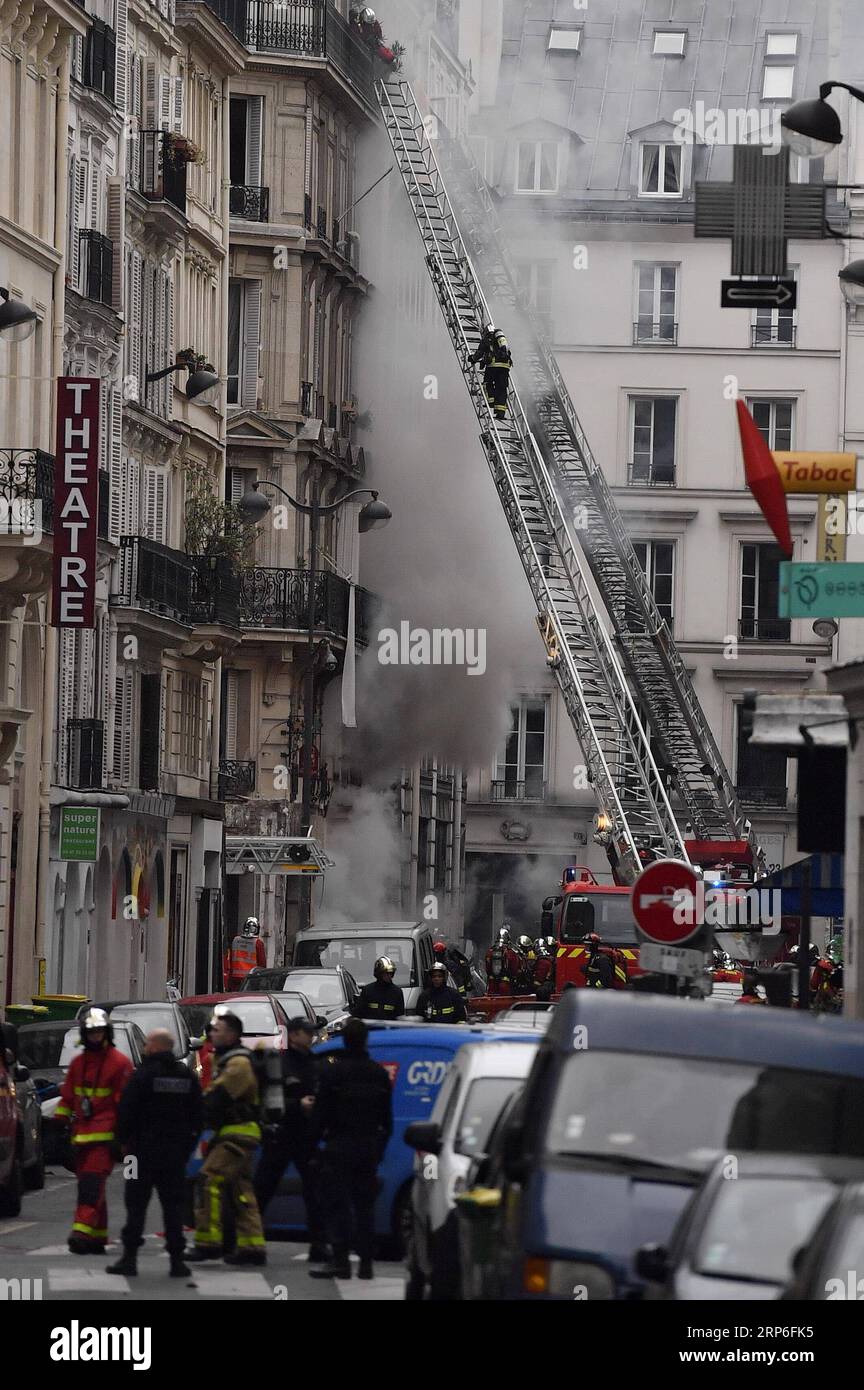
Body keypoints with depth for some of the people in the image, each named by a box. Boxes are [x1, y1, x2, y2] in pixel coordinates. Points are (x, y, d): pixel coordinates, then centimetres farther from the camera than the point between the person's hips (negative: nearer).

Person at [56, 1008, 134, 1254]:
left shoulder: (119, 1063, -3)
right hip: (80, 1135, 7)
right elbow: (67, 1098, 22)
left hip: (105, 1135, -7)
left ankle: (83, 1232, -28)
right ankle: (97, 1238, 15)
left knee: (92, 1184, -18)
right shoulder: (77, 1064, 17)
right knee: (90, 1187, 9)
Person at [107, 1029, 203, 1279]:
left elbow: (126, 1112, -12)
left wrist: (124, 1140, 1)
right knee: (173, 1204, 6)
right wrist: (188, 1144, 16)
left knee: (136, 1203, 1)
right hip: (176, 1152, 4)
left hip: (144, 1149, -4)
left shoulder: (143, 1075, -10)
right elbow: (198, 1117, 12)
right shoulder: (188, 1077, 8)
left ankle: (130, 1256, -1)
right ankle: (177, 1260, 2)